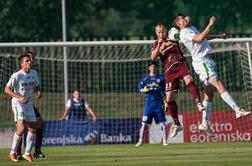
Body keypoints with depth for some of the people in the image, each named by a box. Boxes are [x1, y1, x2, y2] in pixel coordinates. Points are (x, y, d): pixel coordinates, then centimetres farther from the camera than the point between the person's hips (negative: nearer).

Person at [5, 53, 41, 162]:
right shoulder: (17, 75, -15)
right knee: (21, 127, -21)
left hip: (29, 104, 7)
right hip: (18, 104, -7)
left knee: (32, 128, 4)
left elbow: (36, 86, 19)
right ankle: (13, 153, -11)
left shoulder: (34, 73, 4)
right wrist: (19, 97, -28)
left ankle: (27, 153, 16)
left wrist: (38, 92, -5)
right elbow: (7, 89, -16)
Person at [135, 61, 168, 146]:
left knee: (162, 122, -3)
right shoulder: (145, 78, 10)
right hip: (149, 102, 0)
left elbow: (164, 90, 12)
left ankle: (164, 141, 1)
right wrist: (144, 90, -16)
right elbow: (140, 88, 6)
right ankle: (140, 141, 0)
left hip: (159, 102, 0)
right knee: (144, 123, -5)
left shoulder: (160, 78, 11)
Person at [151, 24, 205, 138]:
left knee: (189, 81, -34)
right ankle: (176, 125, 11)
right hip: (170, 70, 2)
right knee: (169, 98, -1)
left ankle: (199, 104, -42)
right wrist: (159, 45, -14)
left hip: (180, 65, -2)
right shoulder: (155, 45, 11)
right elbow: (153, 58, -3)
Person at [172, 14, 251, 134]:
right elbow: (199, 38, -26)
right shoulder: (184, 33, -12)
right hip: (201, 62, -10)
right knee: (219, 85, -20)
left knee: (209, 93, 8)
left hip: (205, 60, 10)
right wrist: (210, 25, -24)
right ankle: (238, 110, -31)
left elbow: (203, 37, 36)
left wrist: (218, 36, 38)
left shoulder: (191, 28, 19)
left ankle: (205, 123, 8)